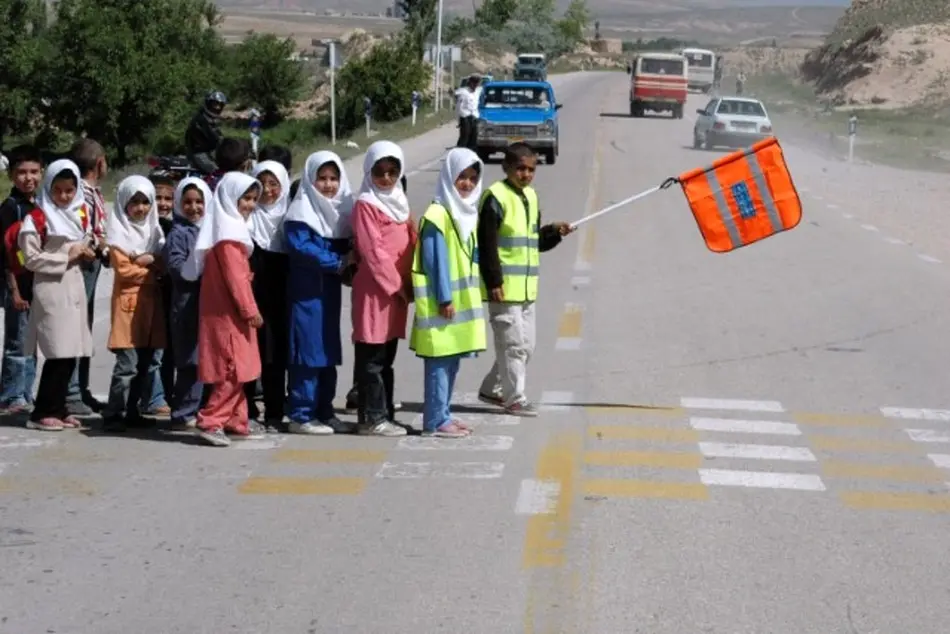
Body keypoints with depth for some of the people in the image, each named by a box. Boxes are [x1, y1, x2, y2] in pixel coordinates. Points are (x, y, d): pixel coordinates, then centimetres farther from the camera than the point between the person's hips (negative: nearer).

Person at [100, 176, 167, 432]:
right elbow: (124, 270, -11)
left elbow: (164, 264, 11)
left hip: (151, 300, 6)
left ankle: (132, 411, 15)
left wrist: (150, 260, -9)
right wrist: (153, 269, -6)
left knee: (145, 363, 7)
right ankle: (113, 414, -8)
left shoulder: (154, 230, 16)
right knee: (127, 363, -12)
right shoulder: (119, 233, -3)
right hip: (129, 301, -6)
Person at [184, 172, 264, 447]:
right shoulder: (229, 232, -14)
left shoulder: (232, 227, 18)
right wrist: (250, 309, -17)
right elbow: (235, 276, -19)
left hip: (228, 311, 10)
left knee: (235, 369, 14)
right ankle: (210, 422, -11)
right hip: (228, 312, -10)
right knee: (233, 369, -10)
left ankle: (236, 422, 21)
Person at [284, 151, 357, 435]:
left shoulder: (342, 210, 14)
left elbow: (349, 247, 16)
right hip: (307, 291, -7)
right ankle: (301, 415, -3)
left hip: (331, 290, 7)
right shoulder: (300, 212, -8)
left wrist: (350, 262, -7)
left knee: (329, 351, 10)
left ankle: (324, 411, 17)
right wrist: (338, 262, -17)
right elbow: (301, 247, -18)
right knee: (308, 351, -7)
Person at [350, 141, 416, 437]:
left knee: (387, 357, 12)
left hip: (398, 290, 8)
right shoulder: (365, 205, -8)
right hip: (374, 290, -8)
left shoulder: (399, 202, 16)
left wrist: (409, 283, 2)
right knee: (372, 359, -3)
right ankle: (373, 418, -1)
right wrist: (397, 286, -12)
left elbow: (411, 243, 14)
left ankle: (385, 414, 18)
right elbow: (373, 251, -13)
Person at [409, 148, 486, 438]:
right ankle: (435, 420, -2)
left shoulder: (469, 213, 14)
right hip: (442, 303, -9)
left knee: (452, 361, 13)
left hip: (463, 300, 9)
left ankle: (443, 415, 21)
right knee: (440, 361, -6)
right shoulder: (437, 215, -13)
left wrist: (473, 295, 15)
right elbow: (436, 260, -15)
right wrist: (444, 299, -17)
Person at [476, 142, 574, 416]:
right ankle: (514, 398, 5)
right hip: (504, 287, -9)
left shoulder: (531, 196, 14)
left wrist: (554, 232, 3)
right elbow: (487, 244, -16)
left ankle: (492, 390, 25)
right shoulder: (496, 198, -12)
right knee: (513, 343, -5)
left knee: (526, 345, 13)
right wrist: (494, 282, -19)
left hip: (526, 288, 9)